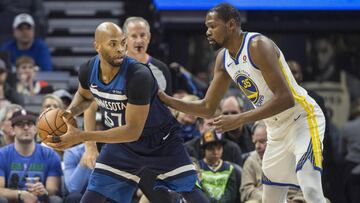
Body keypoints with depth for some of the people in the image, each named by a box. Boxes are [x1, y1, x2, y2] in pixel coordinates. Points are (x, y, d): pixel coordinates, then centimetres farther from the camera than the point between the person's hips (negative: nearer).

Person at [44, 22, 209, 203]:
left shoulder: (139, 75, -34)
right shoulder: (88, 70, -15)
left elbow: (132, 131, -34)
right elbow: (84, 96, 11)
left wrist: (81, 136, -36)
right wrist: (68, 113, -12)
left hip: (161, 142, -4)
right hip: (121, 143, 4)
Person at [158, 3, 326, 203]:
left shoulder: (258, 46, -22)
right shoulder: (223, 59, 4)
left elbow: (285, 98, -28)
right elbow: (207, 108, 13)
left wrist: (239, 119, -29)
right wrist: (166, 99, 1)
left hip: (303, 118, -9)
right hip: (277, 130, 9)